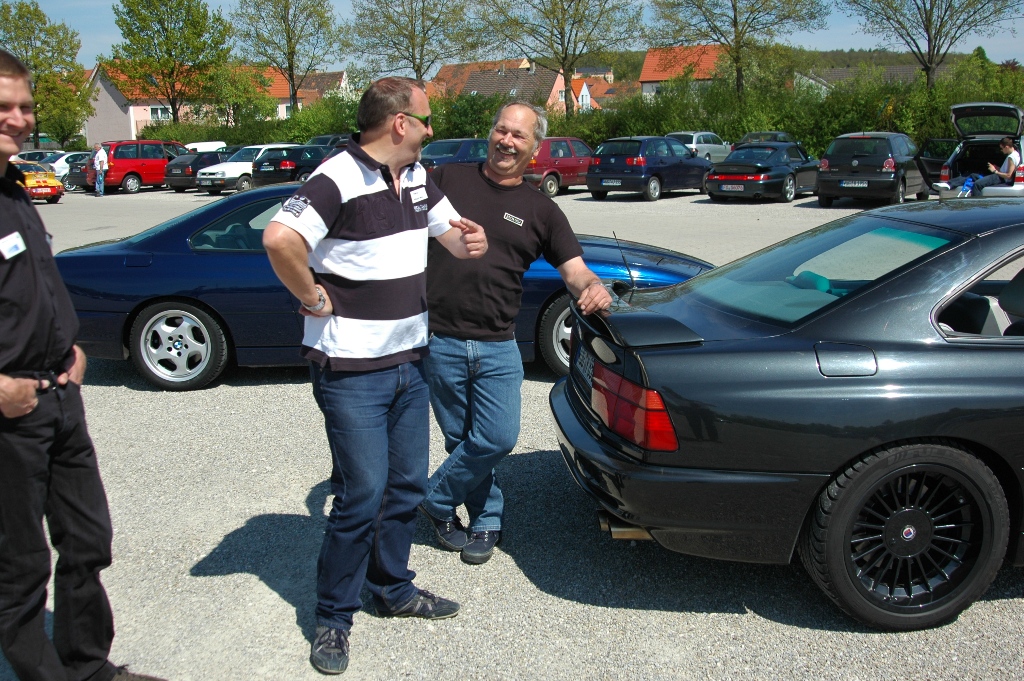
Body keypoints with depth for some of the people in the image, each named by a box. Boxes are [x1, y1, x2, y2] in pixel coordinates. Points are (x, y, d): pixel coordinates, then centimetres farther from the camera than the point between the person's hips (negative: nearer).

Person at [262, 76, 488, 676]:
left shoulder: (417, 177, 10)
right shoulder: (339, 180, -17)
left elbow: (451, 230, 23)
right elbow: (280, 238, -32)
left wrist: (469, 240, 0)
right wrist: (314, 298, -20)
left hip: (410, 361, 8)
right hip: (352, 371, -8)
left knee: (408, 485, 15)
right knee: (363, 495, -4)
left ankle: (394, 589, 34)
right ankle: (334, 618, 14)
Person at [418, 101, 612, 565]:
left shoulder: (540, 210, 8)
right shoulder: (447, 180, 4)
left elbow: (573, 269, 1)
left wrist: (593, 287, -21)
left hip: (498, 347, 1)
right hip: (439, 341, -1)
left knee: (498, 438, -5)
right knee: (462, 438, 8)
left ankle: (435, 500, 19)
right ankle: (486, 521, 28)